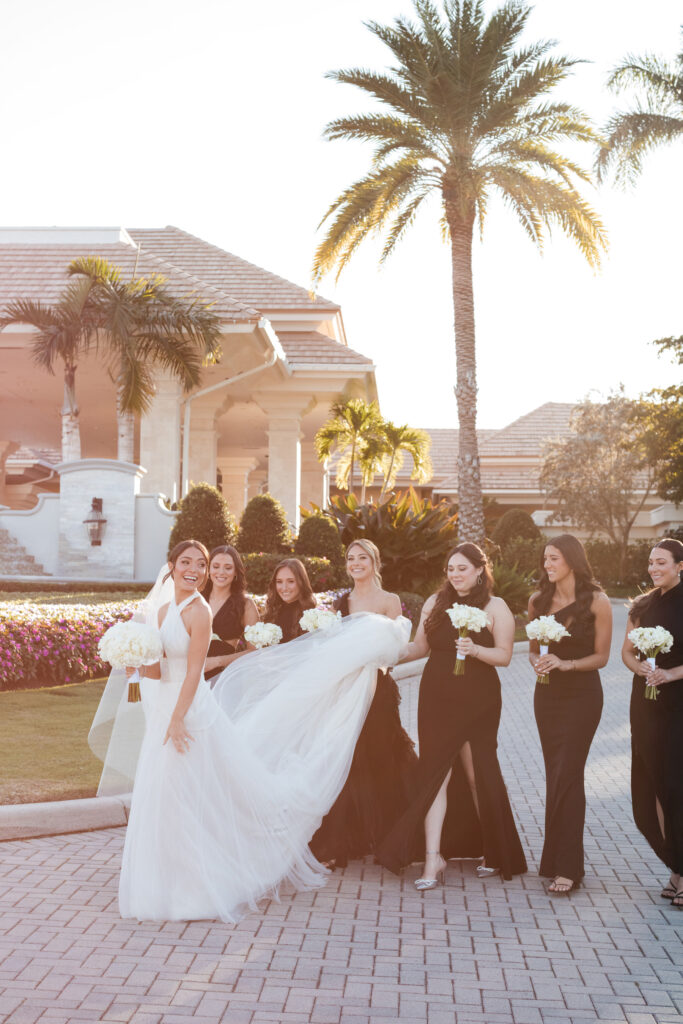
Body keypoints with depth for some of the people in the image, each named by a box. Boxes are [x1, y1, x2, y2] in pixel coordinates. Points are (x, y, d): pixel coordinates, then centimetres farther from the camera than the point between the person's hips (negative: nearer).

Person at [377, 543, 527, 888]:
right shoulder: (435, 603, 9)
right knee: (435, 772, -3)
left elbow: (504, 655, -7)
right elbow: (420, 646, 15)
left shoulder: (495, 608, -1)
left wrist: (474, 649, -23)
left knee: (477, 774, 3)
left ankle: (493, 853, 23)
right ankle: (433, 857, -2)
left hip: (477, 703, -3)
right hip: (437, 700, 3)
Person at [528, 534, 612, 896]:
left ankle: (566, 866, -3)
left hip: (582, 695, -4)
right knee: (555, 775, 8)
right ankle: (556, 859, 17)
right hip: (547, 695, 5)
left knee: (567, 776, -8)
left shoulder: (596, 601, -8)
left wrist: (565, 664, -20)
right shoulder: (538, 600, 4)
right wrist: (538, 662, -11)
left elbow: (601, 656, -7)